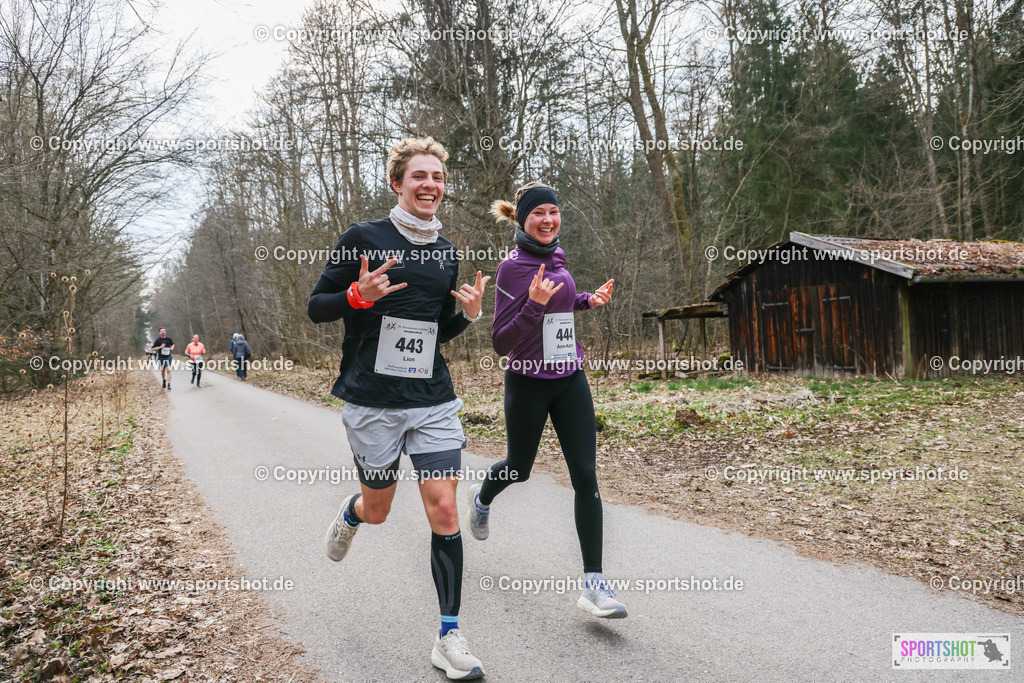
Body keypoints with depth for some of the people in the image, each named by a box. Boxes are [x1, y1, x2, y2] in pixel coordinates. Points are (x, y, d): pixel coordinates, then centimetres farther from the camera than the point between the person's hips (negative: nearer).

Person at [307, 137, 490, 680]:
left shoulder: (446, 252, 10)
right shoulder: (362, 238, -5)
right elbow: (316, 308, -2)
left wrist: (469, 312, -2)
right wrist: (359, 295, -21)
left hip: (434, 400, 3)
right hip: (372, 400, -2)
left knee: (443, 510, -5)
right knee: (377, 510, 13)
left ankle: (449, 635, 8)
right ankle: (350, 515, 53)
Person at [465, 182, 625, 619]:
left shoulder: (556, 258, 7)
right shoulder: (512, 267, -15)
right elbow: (501, 343, -18)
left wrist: (589, 301, 13)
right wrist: (534, 305, -31)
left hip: (570, 380, 5)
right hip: (528, 384, -5)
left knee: (585, 475, -5)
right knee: (519, 467, 16)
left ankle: (593, 584, -1)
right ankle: (481, 499, 53)